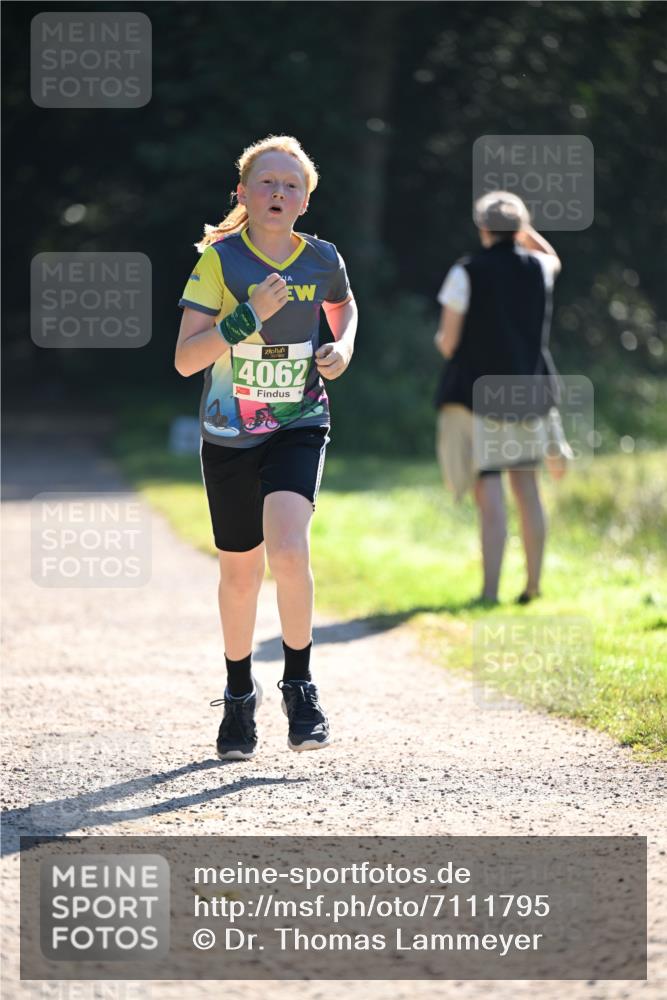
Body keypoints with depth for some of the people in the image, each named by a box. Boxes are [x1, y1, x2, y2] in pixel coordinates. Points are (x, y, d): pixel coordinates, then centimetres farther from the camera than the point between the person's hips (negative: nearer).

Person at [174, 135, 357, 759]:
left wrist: (342, 349, 1)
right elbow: (185, 358, -16)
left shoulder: (322, 260, -3)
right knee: (239, 572, 10)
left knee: (288, 551, -23)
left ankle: (299, 685, -5)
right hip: (228, 435, 0)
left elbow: (344, 308, 22)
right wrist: (248, 315, -28)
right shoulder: (218, 260, -10)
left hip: (299, 427, 0)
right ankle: (239, 695, 31)